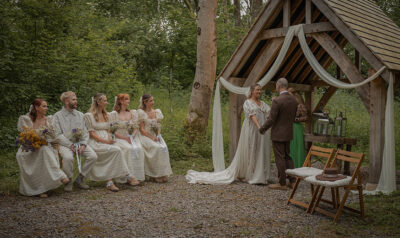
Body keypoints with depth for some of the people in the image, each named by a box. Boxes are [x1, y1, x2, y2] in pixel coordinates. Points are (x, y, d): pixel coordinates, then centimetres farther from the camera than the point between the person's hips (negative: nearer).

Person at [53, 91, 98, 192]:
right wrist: (71, 145, -17)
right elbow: (58, 134, -6)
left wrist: (83, 144, -8)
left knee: (93, 156, -20)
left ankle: (79, 179, -2)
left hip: (79, 142, 4)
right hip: (65, 144, -4)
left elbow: (85, 132, 11)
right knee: (68, 157, -35)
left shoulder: (80, 115, 15)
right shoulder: (58, 115, 2)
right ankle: (69, 181, -9)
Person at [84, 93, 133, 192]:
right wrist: (105, 141, -18)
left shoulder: (105, 115, 20)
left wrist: (109, 139, -1)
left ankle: (110, 182, -28)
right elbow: (91, 133, -8)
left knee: (115, 152, -26)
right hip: (96, 142, -6)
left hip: (106, 141, 6)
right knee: (117, 150, -28)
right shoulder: (89, 115, -3)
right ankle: (127, 176, -23)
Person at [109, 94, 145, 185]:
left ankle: (137, 176, -27)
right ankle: (131, 176, -31)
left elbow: (135, 128, 13)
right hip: (119, 139, -4)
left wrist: (132, 136, -8)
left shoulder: (133, 113, 16)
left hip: (132, 138, 4)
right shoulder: (114, 114, 2)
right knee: (129, 149, -34)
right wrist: (125, 138, -15)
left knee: (138, 149, -28)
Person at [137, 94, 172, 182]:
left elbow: (159, 126, 12)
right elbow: (141, 129, -9)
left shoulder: (157, 112, 13)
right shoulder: (141, 113, -4)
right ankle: (157, 174, -23)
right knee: (157, 148, -30)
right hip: (145, 136, -4)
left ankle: (163, 173, -23)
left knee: (164, 147, -26)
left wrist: (158, 135, -7)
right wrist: (152, 137, -18)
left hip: (156, 136, 5)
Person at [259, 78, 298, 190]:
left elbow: (271, 120, -19)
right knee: (287, 156, 18)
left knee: (280, 158, 1)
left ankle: (282, 184, 8)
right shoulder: (294, 100, 4)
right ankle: (292, 181, 20)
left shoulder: (277, 101, -20)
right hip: (288, 133, 8)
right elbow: (293, 118, 12)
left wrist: (262, 129, -3)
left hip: (278, 134, -8)